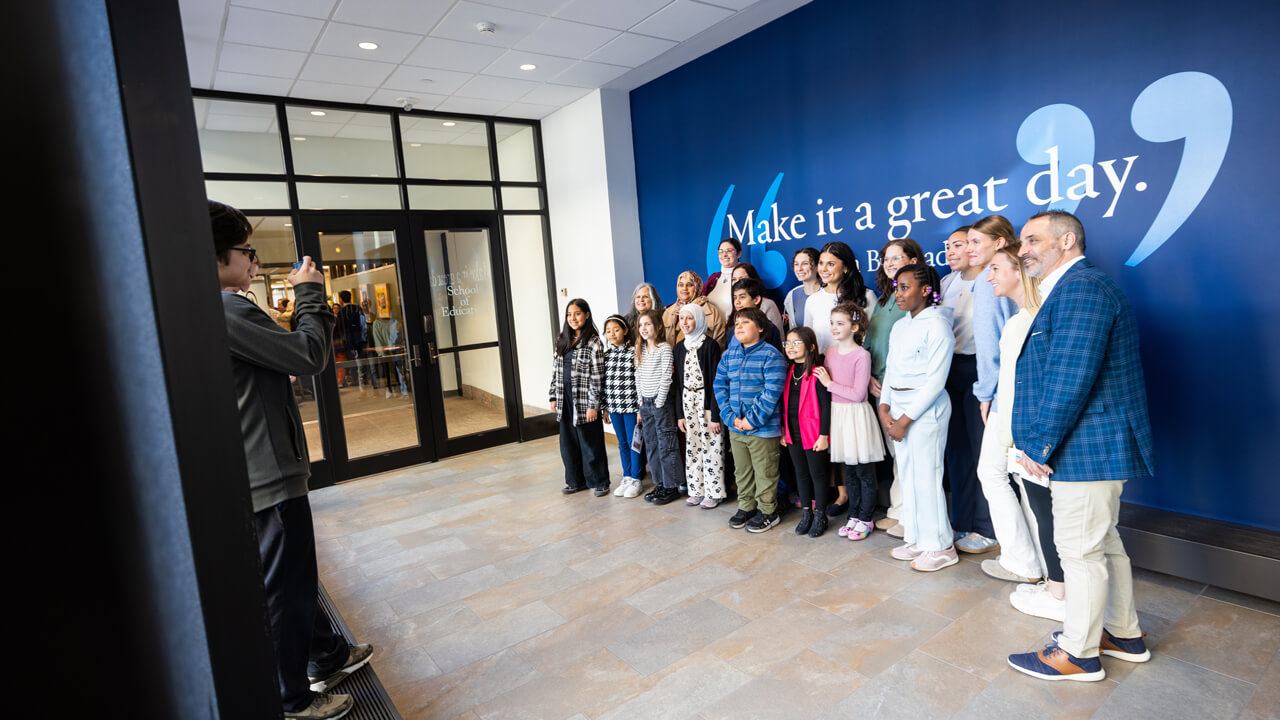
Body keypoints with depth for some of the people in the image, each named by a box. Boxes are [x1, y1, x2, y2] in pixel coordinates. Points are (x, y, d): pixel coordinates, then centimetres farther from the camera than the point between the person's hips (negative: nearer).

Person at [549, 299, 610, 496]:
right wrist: (554, 397, 9)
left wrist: (593, 405, -15)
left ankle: (599, 482, 18)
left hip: (584, 399, -6)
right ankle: (576, 481, 27)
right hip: (565, 399, 6)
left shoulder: (593, 342, -9)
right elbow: (556, 370, 13)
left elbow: (597, 376, -12)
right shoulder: (562, 340, 10)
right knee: (569, 442, 13)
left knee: (591, 442, 3)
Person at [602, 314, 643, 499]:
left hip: (631, 405, -5)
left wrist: (641, 407, -11)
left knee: (633, 442, 3)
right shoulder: (606, 354, 7)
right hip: (614, 406, 5)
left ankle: (635, 480, 15)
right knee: (622, 442, 14)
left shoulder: (635, 351, -8)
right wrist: (605, 408, 10)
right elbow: (604, 382, 10)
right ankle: (626, 478, 25)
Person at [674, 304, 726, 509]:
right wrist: (679, 413, 6)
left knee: (711, 446, 0)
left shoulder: (710, 346, -10)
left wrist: (715, 415, -16)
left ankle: (714, 492, 12)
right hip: (687, 402, 6)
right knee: (692, 446, 10)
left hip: (707, 401, -5)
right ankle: (697, 490, 21)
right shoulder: (680, 347, 8)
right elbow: (678, 382, 10)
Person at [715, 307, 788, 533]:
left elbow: (772, 392, -17)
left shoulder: (771, 355, -12)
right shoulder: (729, 355, 7)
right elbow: (720, 385, 7)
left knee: (765, 473, 6)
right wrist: (731, 417, -5)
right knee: (742, 471, 18)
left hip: (763, 428, -6)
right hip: (735, 428, 6)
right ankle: (746, 507, 35)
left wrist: (752, 419, -18)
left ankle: (767, 512, 23)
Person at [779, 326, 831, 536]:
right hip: (793, 434, 6)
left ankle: (820, 516, 20)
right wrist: (783, 431, 12)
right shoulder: (788, 372, 6)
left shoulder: (817, 373, -13)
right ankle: (806, 514, 28)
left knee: (817, 474, 7)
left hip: (813, 434, -6)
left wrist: (823, 435, -15)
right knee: (801, 473, 15)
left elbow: (825, 405, -13)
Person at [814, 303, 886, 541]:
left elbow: (857, 394, -16)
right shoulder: (831, 352, 7)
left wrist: (830, 384, -13)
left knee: (865, 472, 5)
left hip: (856, 415, -6)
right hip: (837, 414, 6)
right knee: (849, 471, 16)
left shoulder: (862, 355, -13)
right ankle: (854, 515, 27)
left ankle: (865, 519, 17)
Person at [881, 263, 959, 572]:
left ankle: (941, 547, 13)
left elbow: (936, 381, -15)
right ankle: (917, 539, 24)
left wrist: (905, 419, -14)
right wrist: (884, 408, 1)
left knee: (926, 476, -2)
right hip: (899, 407, 7)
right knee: (907, 475, 11)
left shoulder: (937, 324, -11)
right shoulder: (899, 326, 13)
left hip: (926, 409, -7)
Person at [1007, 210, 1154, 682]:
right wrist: (1036, 442, 13)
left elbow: (1070, 377, -24)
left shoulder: (1081, 287, -18)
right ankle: (1125, 635, 37)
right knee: (1103, 542, 21)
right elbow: (1044, 373, 17)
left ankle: (1078, 653, 17)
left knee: (1081, 549, 2)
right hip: (1093, 448, 11)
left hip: (1087, 448, -11)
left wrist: (1039, 446, -17)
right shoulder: (1072, 288, 17)